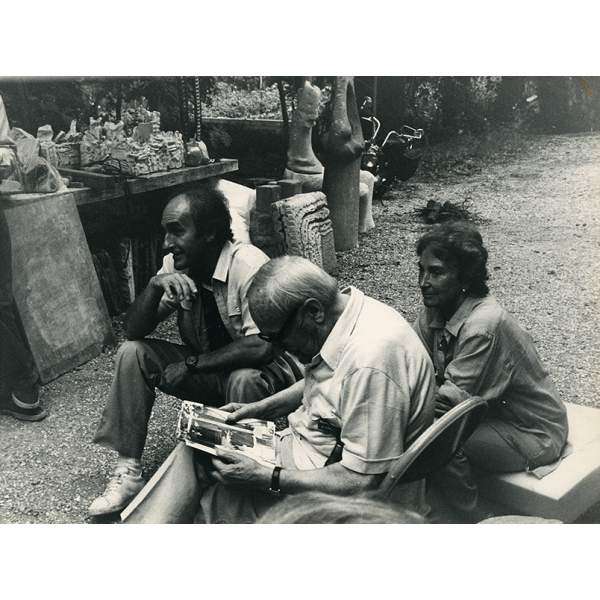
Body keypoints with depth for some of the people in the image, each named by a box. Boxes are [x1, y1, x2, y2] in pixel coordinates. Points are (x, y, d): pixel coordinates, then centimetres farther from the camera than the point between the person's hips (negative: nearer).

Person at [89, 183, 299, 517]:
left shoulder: (248, 265, -26)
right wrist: (155, 286, -25)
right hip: (205, 369, 6)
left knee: (245, 381, -38)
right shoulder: (175, 266, -6)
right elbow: (135, 330, -6)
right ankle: (129, 472, -5)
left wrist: (192, 363, -24)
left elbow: (261, 347, -32)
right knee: (133, 353, -10)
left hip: (256, 370, -6)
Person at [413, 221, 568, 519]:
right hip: (491, 413, 8)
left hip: (532, 436, -8)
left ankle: (471, 515, 1)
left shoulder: (483, 325, -31)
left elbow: (448, 401, -30)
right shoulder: (434, 310, -4)